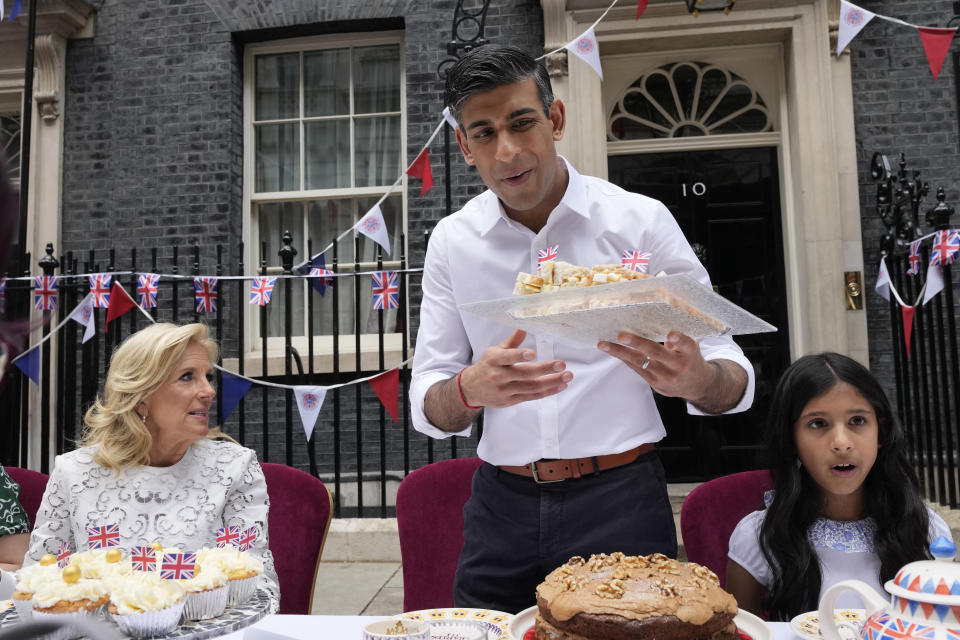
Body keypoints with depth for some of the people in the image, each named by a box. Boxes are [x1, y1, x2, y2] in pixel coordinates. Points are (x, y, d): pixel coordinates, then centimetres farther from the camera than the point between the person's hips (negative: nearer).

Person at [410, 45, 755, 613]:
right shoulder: (452, 242, 1)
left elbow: (735, 381, -3)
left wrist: (696, 379, -26)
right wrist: (472, 390, -23)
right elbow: (429, 410, 0)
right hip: (503, 504, 2)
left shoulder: (639, 220, -6)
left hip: (621, 500, -1)